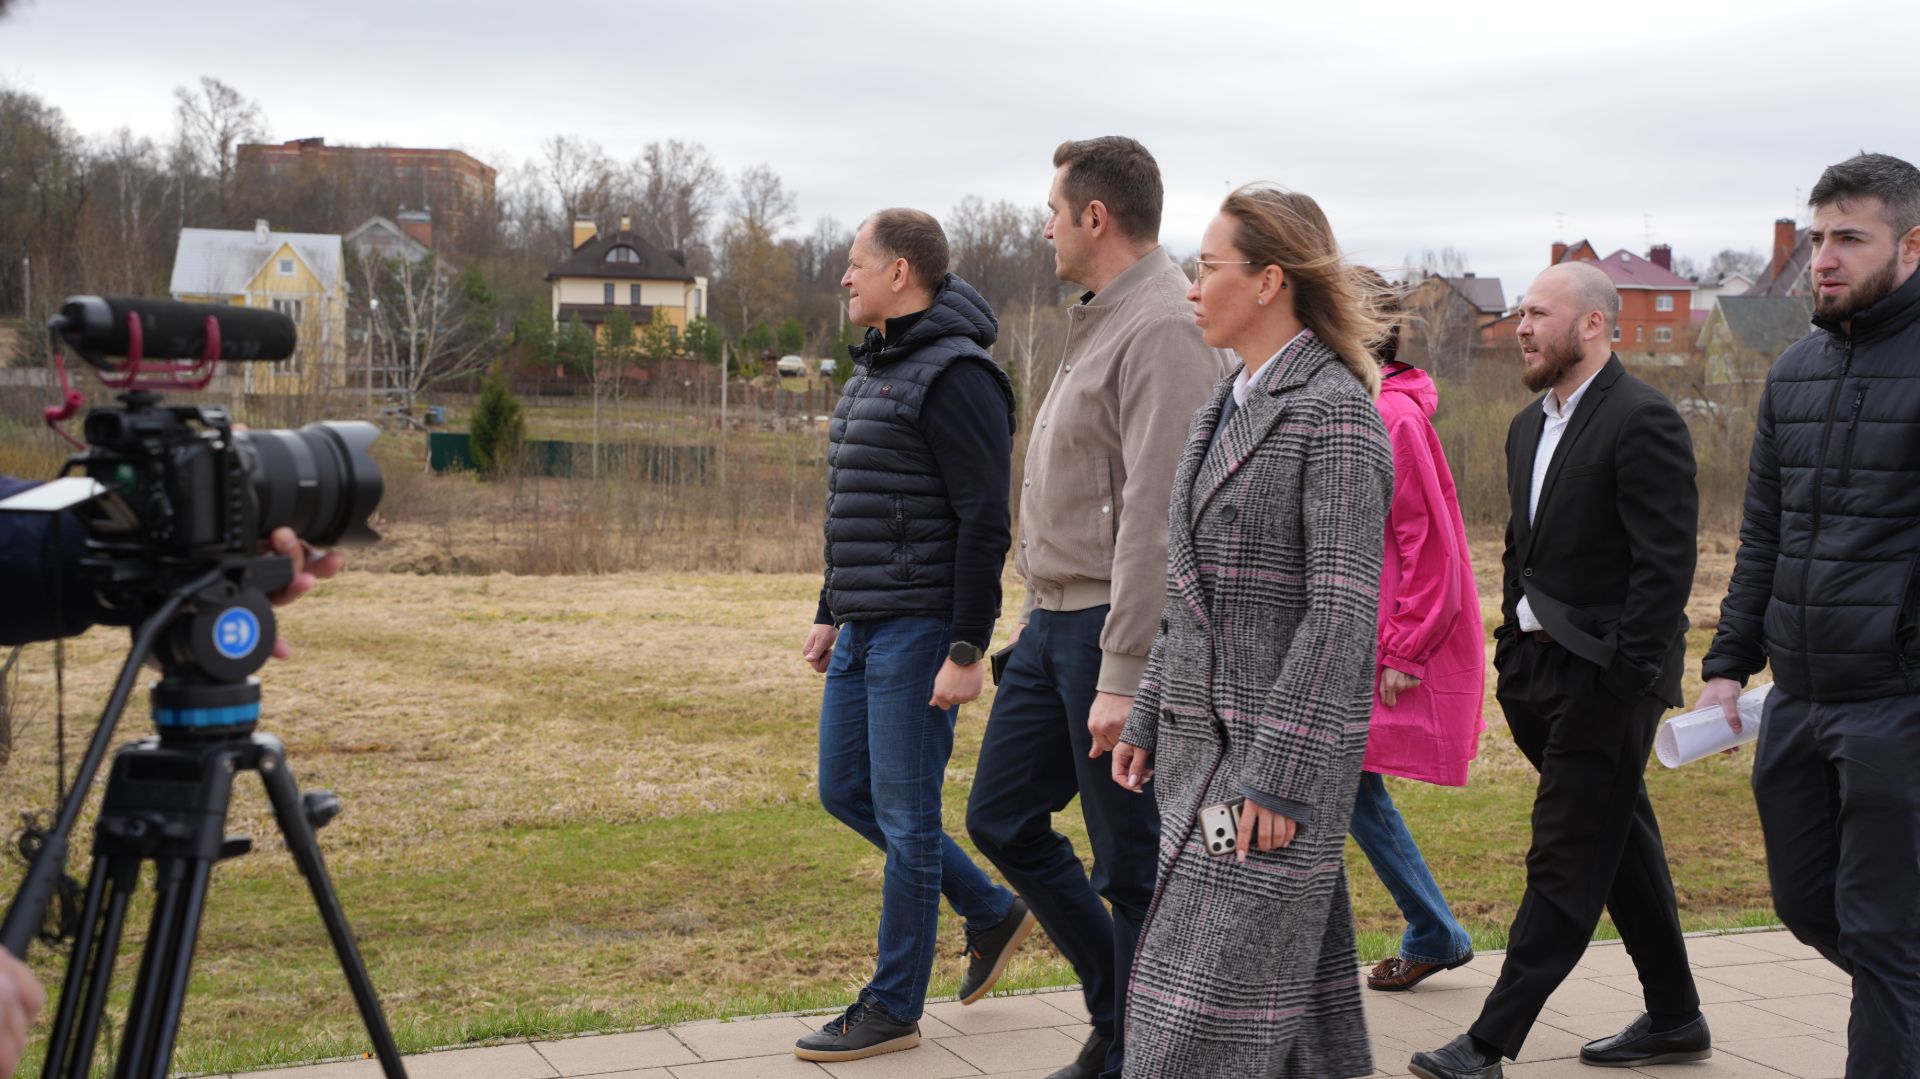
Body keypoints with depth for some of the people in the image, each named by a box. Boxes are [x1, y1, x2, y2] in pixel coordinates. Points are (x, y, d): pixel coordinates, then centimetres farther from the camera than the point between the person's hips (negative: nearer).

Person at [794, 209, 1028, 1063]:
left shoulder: (955, 376, -15)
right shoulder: (874, 370, 16)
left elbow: (985, 524, -19)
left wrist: (966, 650, -21)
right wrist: (830, 613, 23)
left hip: (918, 633, -10)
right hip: (863, 630, 10)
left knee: (905, 815, -1)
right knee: (845, 791, 15)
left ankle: (893, 1010, 11)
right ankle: (992, 913, 28)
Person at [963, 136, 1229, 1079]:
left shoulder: (1163, 329, -16)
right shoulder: (1102, 320, 15)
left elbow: (1155, 516, -22)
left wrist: (1122, 675, -24)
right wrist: (1040, 611, 18)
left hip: (1109, 627, -10)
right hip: (1052, 620, 10)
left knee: (1133, 863, 1)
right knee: (1002, 817, 16)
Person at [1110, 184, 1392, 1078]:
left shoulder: (1334, 416, -13)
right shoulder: (1226, 409, 15)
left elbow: (1342, 611, -18)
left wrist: (1277, 773, -21)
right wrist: (1149, 717, 16)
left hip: (1281, 743, -9)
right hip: (1203, 738, 9)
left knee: (1206, 1006, -6)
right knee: (1291, 975, 14)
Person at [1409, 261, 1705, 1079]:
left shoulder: (1642, 422, -14)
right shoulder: (1530, 427, 14)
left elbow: (1665, 565, -18)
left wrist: (1625, 680, -20)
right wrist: (1511, 657, 14)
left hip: (1605, 679, -9)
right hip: (1543, 670, 9)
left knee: (1565, 864, -5)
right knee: (1622, 847, 16)